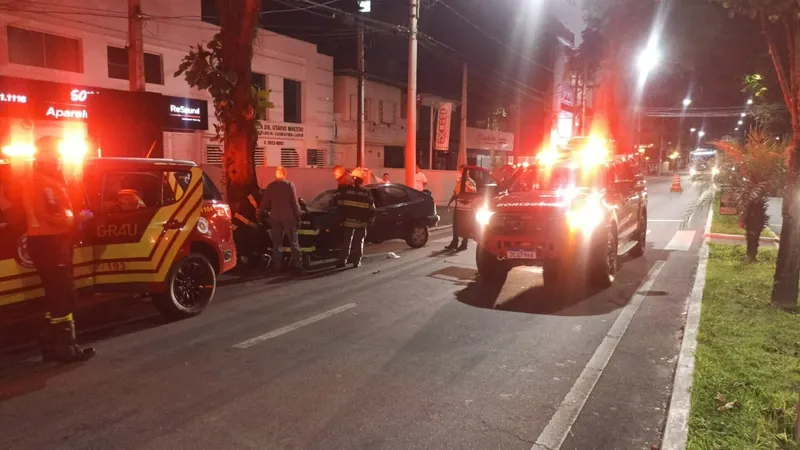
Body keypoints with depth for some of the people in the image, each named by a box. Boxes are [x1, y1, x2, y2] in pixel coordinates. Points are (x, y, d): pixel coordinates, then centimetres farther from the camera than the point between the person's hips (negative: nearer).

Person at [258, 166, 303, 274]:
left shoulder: (270, 186, 4)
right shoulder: (290, 185, -5)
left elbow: (265, 203, 7)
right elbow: (295, 203, -7)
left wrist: (259, 214, 20)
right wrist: (298, 217, -2)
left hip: (275, 218, 3)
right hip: (288, 217, -3)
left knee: (277, 243, 9)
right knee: (294, 242, 3)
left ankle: (277, 266, 8)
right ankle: (297, 265, -1)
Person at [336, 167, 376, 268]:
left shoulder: (345, 189, -4)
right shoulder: (367, 192, -1)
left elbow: (339, 203, -5)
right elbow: (371, 208, 1)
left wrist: (342, 216, 5)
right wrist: (370, 220, 11)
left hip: (348, 221, 0)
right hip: (362, 222, 0)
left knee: (346, 242, 8)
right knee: (359, 242, 9)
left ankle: (342, 262, 6)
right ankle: (356, 262, 6)